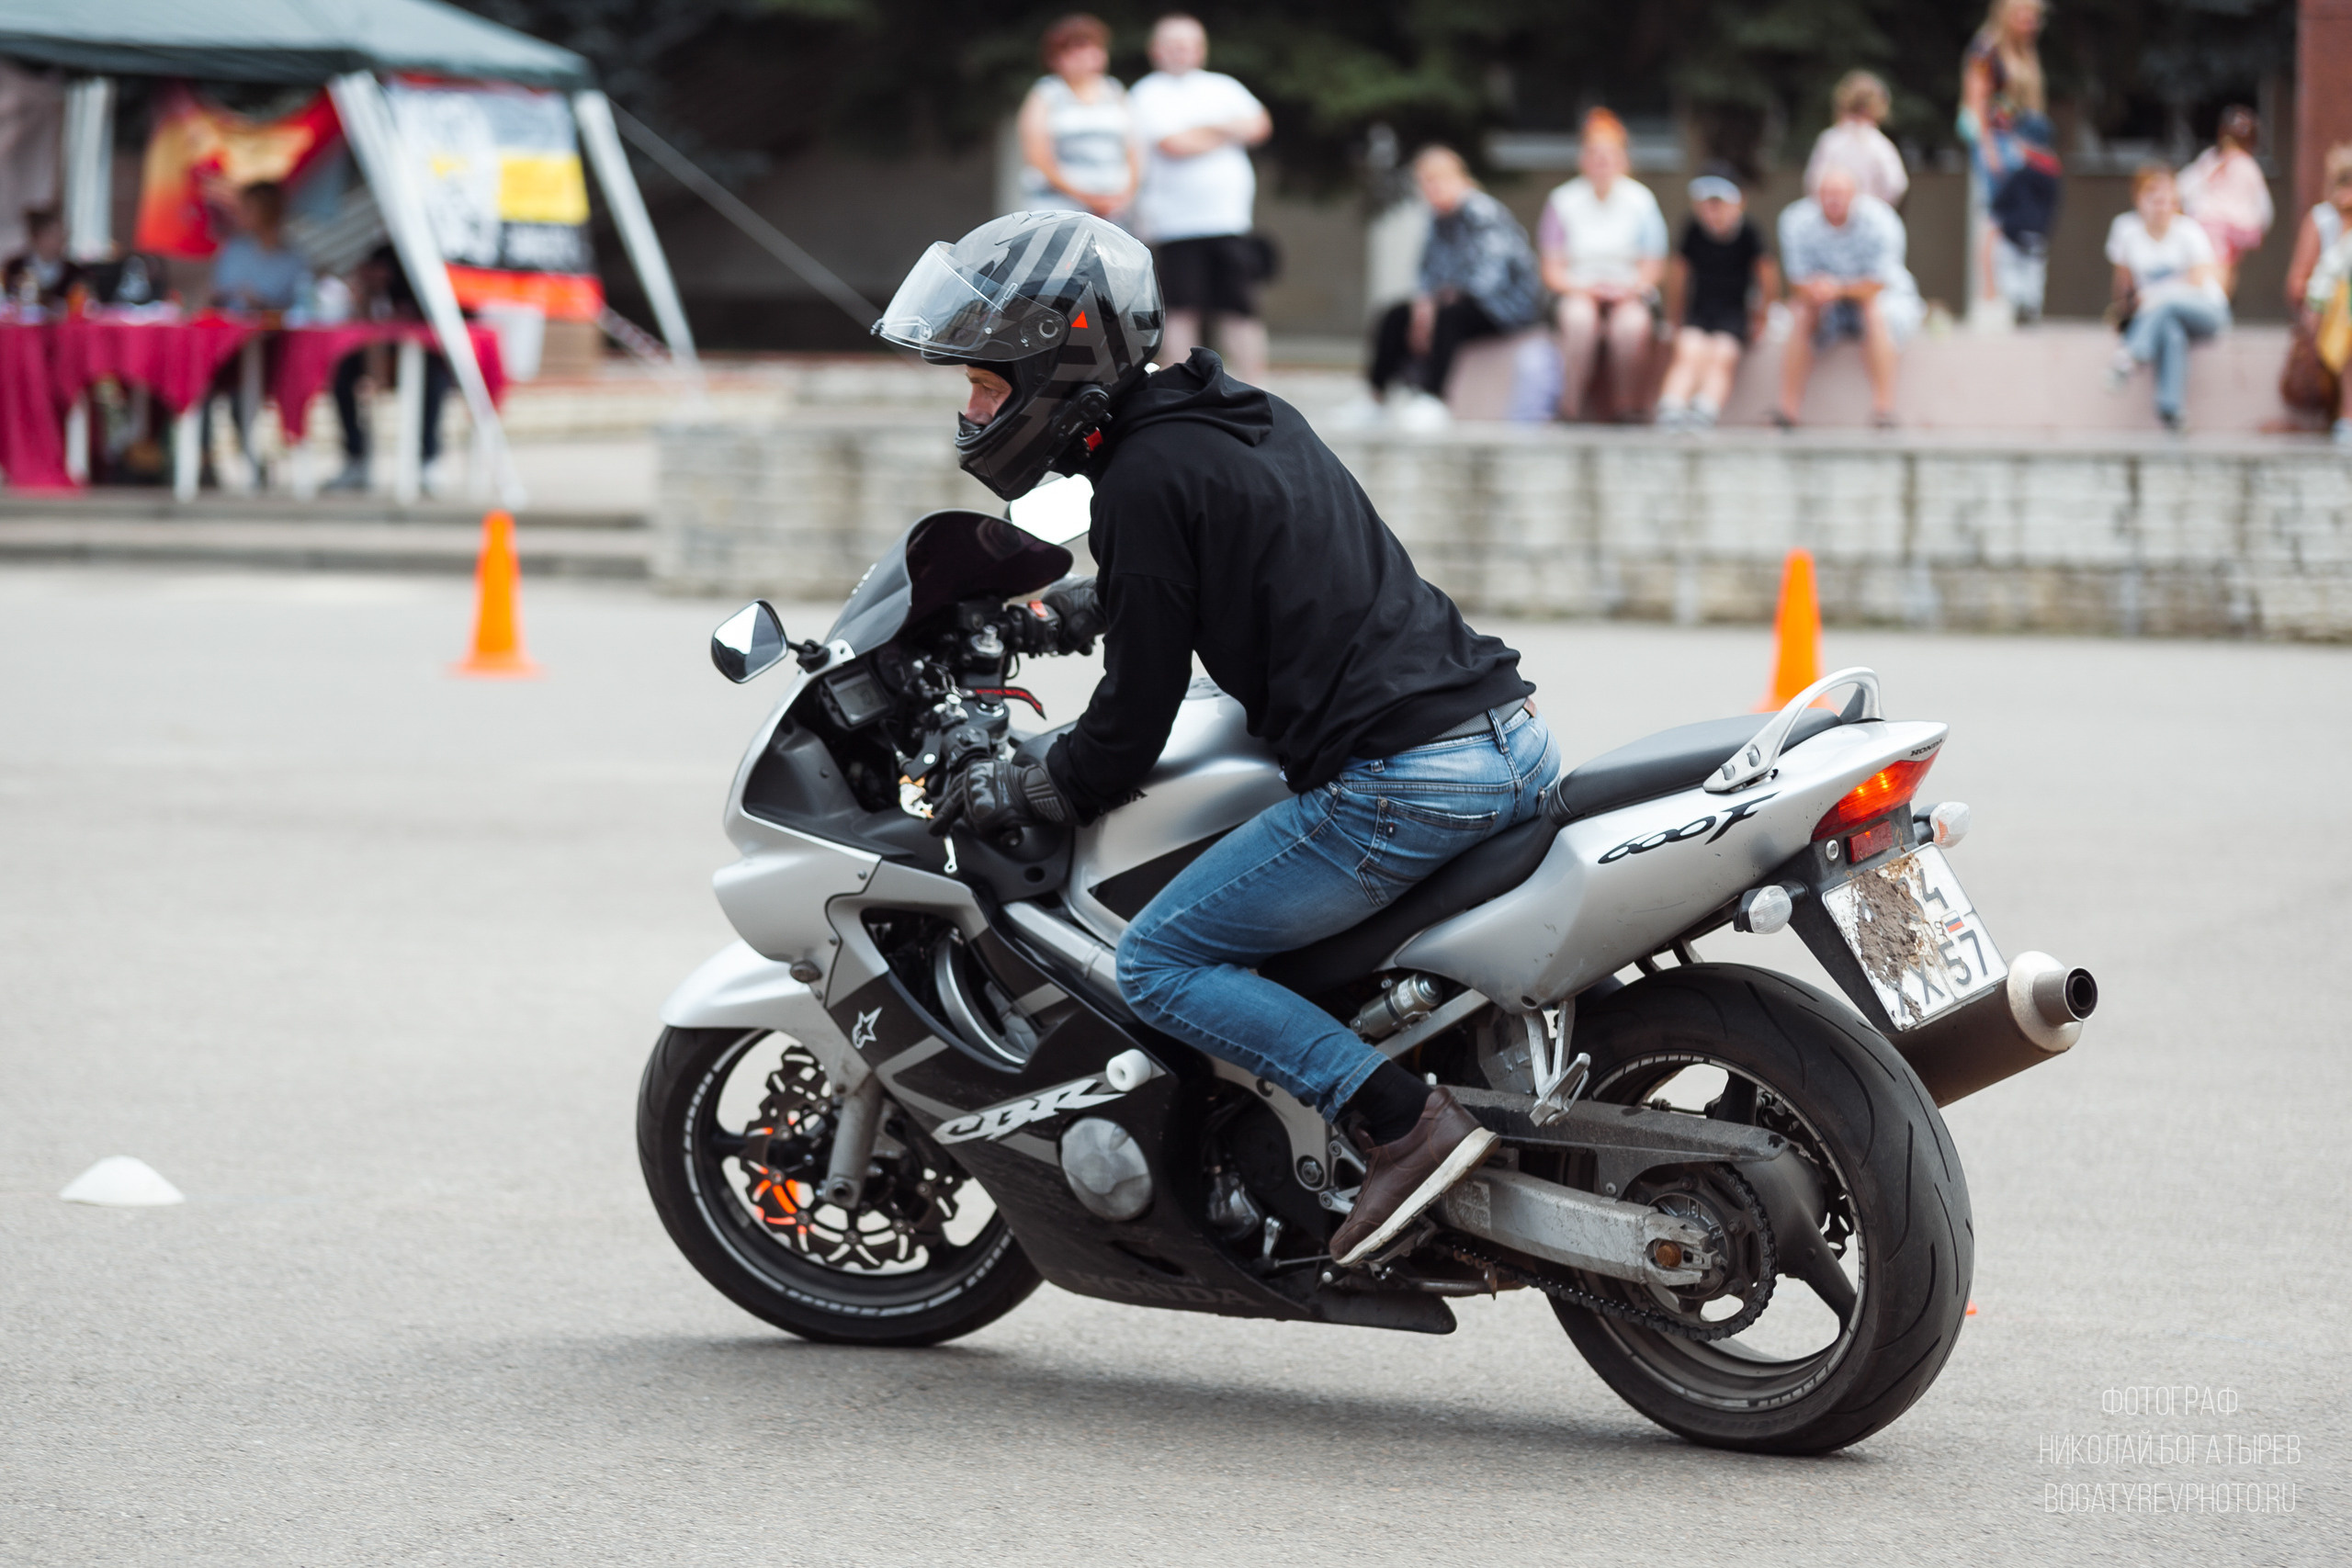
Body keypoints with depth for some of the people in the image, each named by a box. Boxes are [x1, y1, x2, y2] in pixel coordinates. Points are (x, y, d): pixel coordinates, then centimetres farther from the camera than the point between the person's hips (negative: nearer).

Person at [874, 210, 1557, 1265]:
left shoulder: (1143, 481, -9)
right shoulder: (1239, 414, 18)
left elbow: (1135, 721, -6)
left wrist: (1016, 793, 10)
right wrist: (1071, 606, 41)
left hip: (1403, 783, -9)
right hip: (1514, 738, 9)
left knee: (1158, 963, -1)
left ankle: (1404, 1123, -12)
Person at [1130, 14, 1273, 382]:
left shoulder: (1224, 88, 19)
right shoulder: (1147, 95, 2)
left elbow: (1259, 126, 6)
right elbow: (1173, 144, -11)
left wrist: (1207, 132, -5)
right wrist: (1228, 134, 2)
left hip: (1229, 220, 4)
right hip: (1175, 223, -4)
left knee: (1241, 310, -1)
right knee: (1182, 310, -6)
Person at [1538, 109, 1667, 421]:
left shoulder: (1641, 201, 5)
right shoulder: (1563, 202, 4)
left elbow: (1654, 267, 6)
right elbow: (1552, 271, 3)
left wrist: (1630, 289, -14)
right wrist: (1583, 289, -16)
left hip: (1628, 293, 0)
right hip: (1577, 292, 0)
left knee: (1631, 323, -36)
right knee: (1579, 317, -37)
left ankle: (1626, 409, -25)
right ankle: (1571, 408, -32)